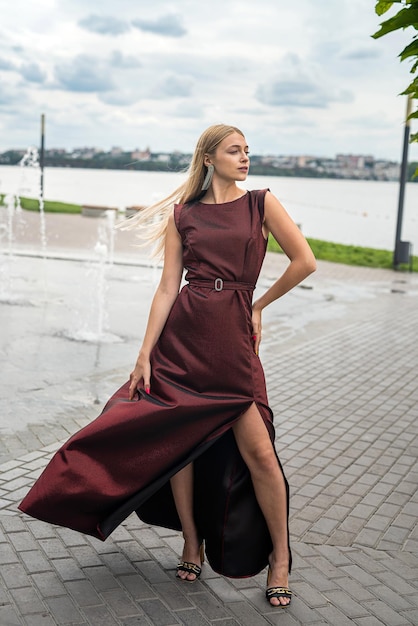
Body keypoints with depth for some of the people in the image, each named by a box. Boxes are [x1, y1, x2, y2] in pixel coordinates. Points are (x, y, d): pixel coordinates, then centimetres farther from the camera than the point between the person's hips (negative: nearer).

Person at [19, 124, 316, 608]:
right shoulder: (183, 214, 7)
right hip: (181, 333, 2)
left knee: (257, 452, -5)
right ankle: (192, 543, 27)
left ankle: (280, 559, 12)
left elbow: (304, 262, 0)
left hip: (232, 337, -2)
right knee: (179, 440, 7)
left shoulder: (261, 203, 4)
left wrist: (258, 305, 7)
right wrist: (145, 354, -1)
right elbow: (168, 286, 3)